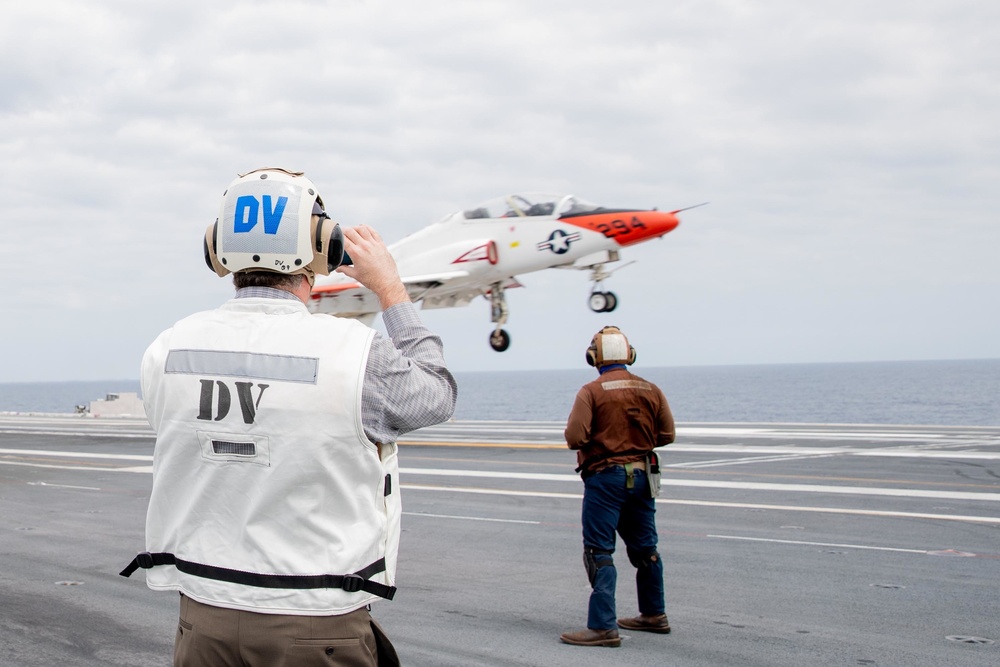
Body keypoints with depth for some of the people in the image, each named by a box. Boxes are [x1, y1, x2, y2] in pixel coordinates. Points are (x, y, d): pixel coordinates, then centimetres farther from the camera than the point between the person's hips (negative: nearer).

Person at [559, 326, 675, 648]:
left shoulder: (591, 391, -12)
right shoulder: (650, 390, 2)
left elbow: (574, 437, -19)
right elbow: (666, 435, 7)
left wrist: (595, 441, 3)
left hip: (605, 478, -6)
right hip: (642, 476, 6)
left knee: (599, 552, -3)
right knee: (644, 547, 18)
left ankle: (603, 627, -9)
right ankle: (653, 615, 31)